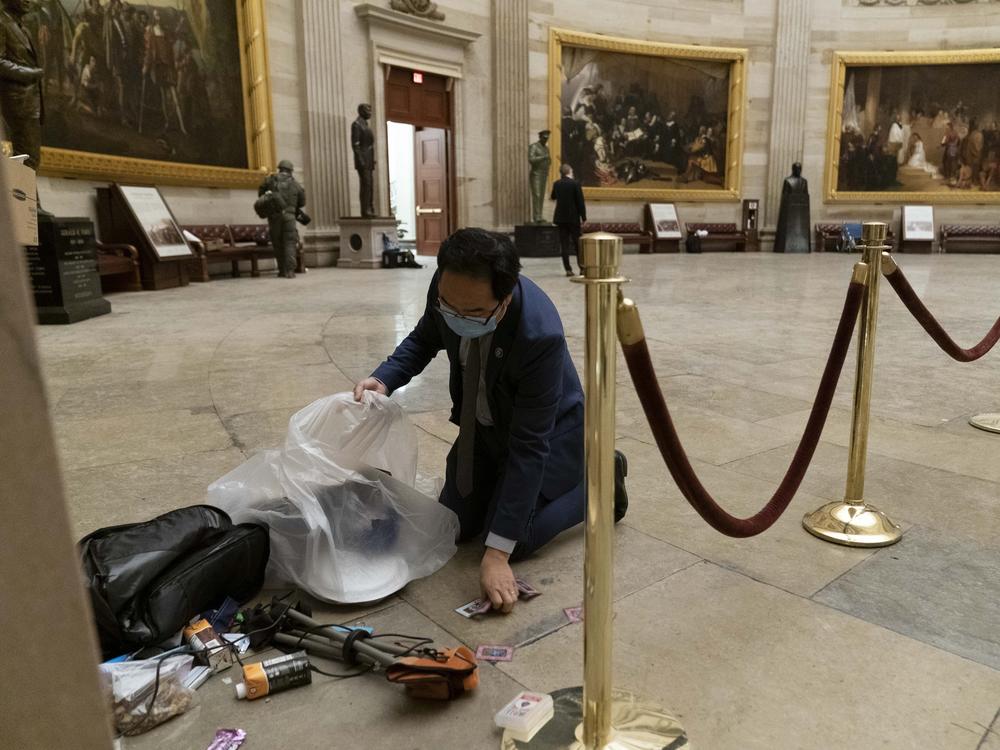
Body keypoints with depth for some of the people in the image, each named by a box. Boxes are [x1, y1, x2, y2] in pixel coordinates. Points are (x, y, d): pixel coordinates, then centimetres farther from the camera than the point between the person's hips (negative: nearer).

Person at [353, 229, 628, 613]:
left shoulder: (540, 334, -40)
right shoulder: (448, 290, -24)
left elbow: (528, 446, -36)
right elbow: (425, 338, 0)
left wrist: (497, 553, -34)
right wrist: (384, 379, -20)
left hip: (546, 429, -5)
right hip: (483, 423, 6)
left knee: (512, 541, -9)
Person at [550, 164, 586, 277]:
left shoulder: (556, 184, 2)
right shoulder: (575, 184, -9)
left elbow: (553, 197, 20)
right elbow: (580, 202, -10)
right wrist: (584, 217, -4)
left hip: (561, 218, 3)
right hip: (573, 218, -3)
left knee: (564, 244, 4)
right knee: (577, 243, 6)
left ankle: (568, 269, 0)